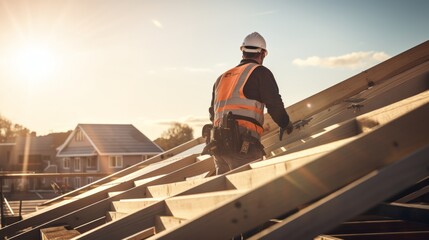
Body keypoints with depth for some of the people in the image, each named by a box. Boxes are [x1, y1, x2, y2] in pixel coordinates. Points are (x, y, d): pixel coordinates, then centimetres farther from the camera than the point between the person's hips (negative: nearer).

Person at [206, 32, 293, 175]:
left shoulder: (222, 78, 24)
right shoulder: (260, 72, 3)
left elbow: (212, 114, 27)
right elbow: (274, 104, -1)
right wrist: (285, 125, 17)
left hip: (217, 145, 7)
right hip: (243, 145, -7)